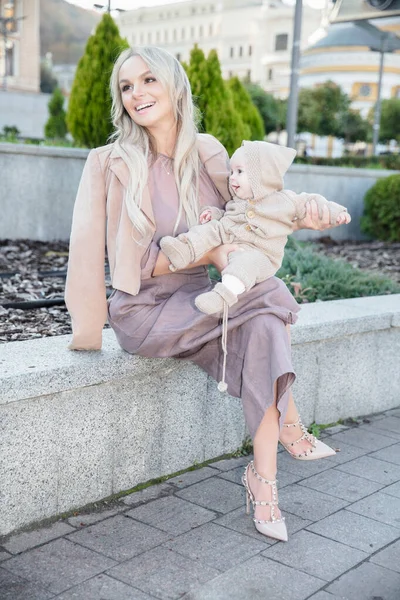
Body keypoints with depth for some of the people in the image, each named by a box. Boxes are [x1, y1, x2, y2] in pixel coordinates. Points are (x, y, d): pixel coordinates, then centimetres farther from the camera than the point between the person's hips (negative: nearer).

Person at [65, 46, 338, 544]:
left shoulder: (207, 152, 4)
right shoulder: (111, 163, -8)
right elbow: (139, 263, -10)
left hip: (197, 303, 4)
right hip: (144, 312, -4)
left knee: (263, 330, -25)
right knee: (267, 295, -23)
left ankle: (264, 479, -19)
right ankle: (289, 427, -7)